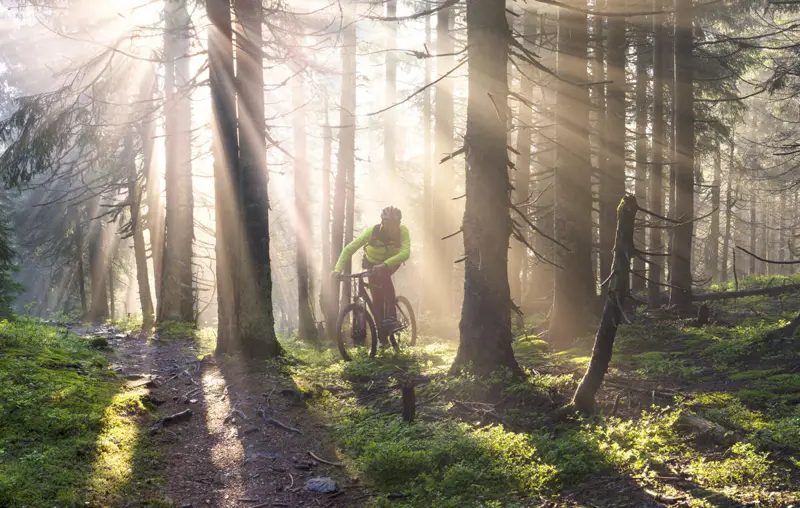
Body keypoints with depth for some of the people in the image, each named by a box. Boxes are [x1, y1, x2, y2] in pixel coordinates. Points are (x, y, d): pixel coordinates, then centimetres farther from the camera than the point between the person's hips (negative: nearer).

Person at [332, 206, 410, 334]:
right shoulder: (372, 231, -31)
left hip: (392, 262, -1)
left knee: (383, 275, -34)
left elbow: (405, 253, -46)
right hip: (373, 262, 1)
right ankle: (382, 331, 7)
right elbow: (349, 249, -32)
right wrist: (338, 269, -45)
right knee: (377, 297, -9)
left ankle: (391, 317, -30)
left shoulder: (402, 231, -31)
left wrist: (385, 265, -60)